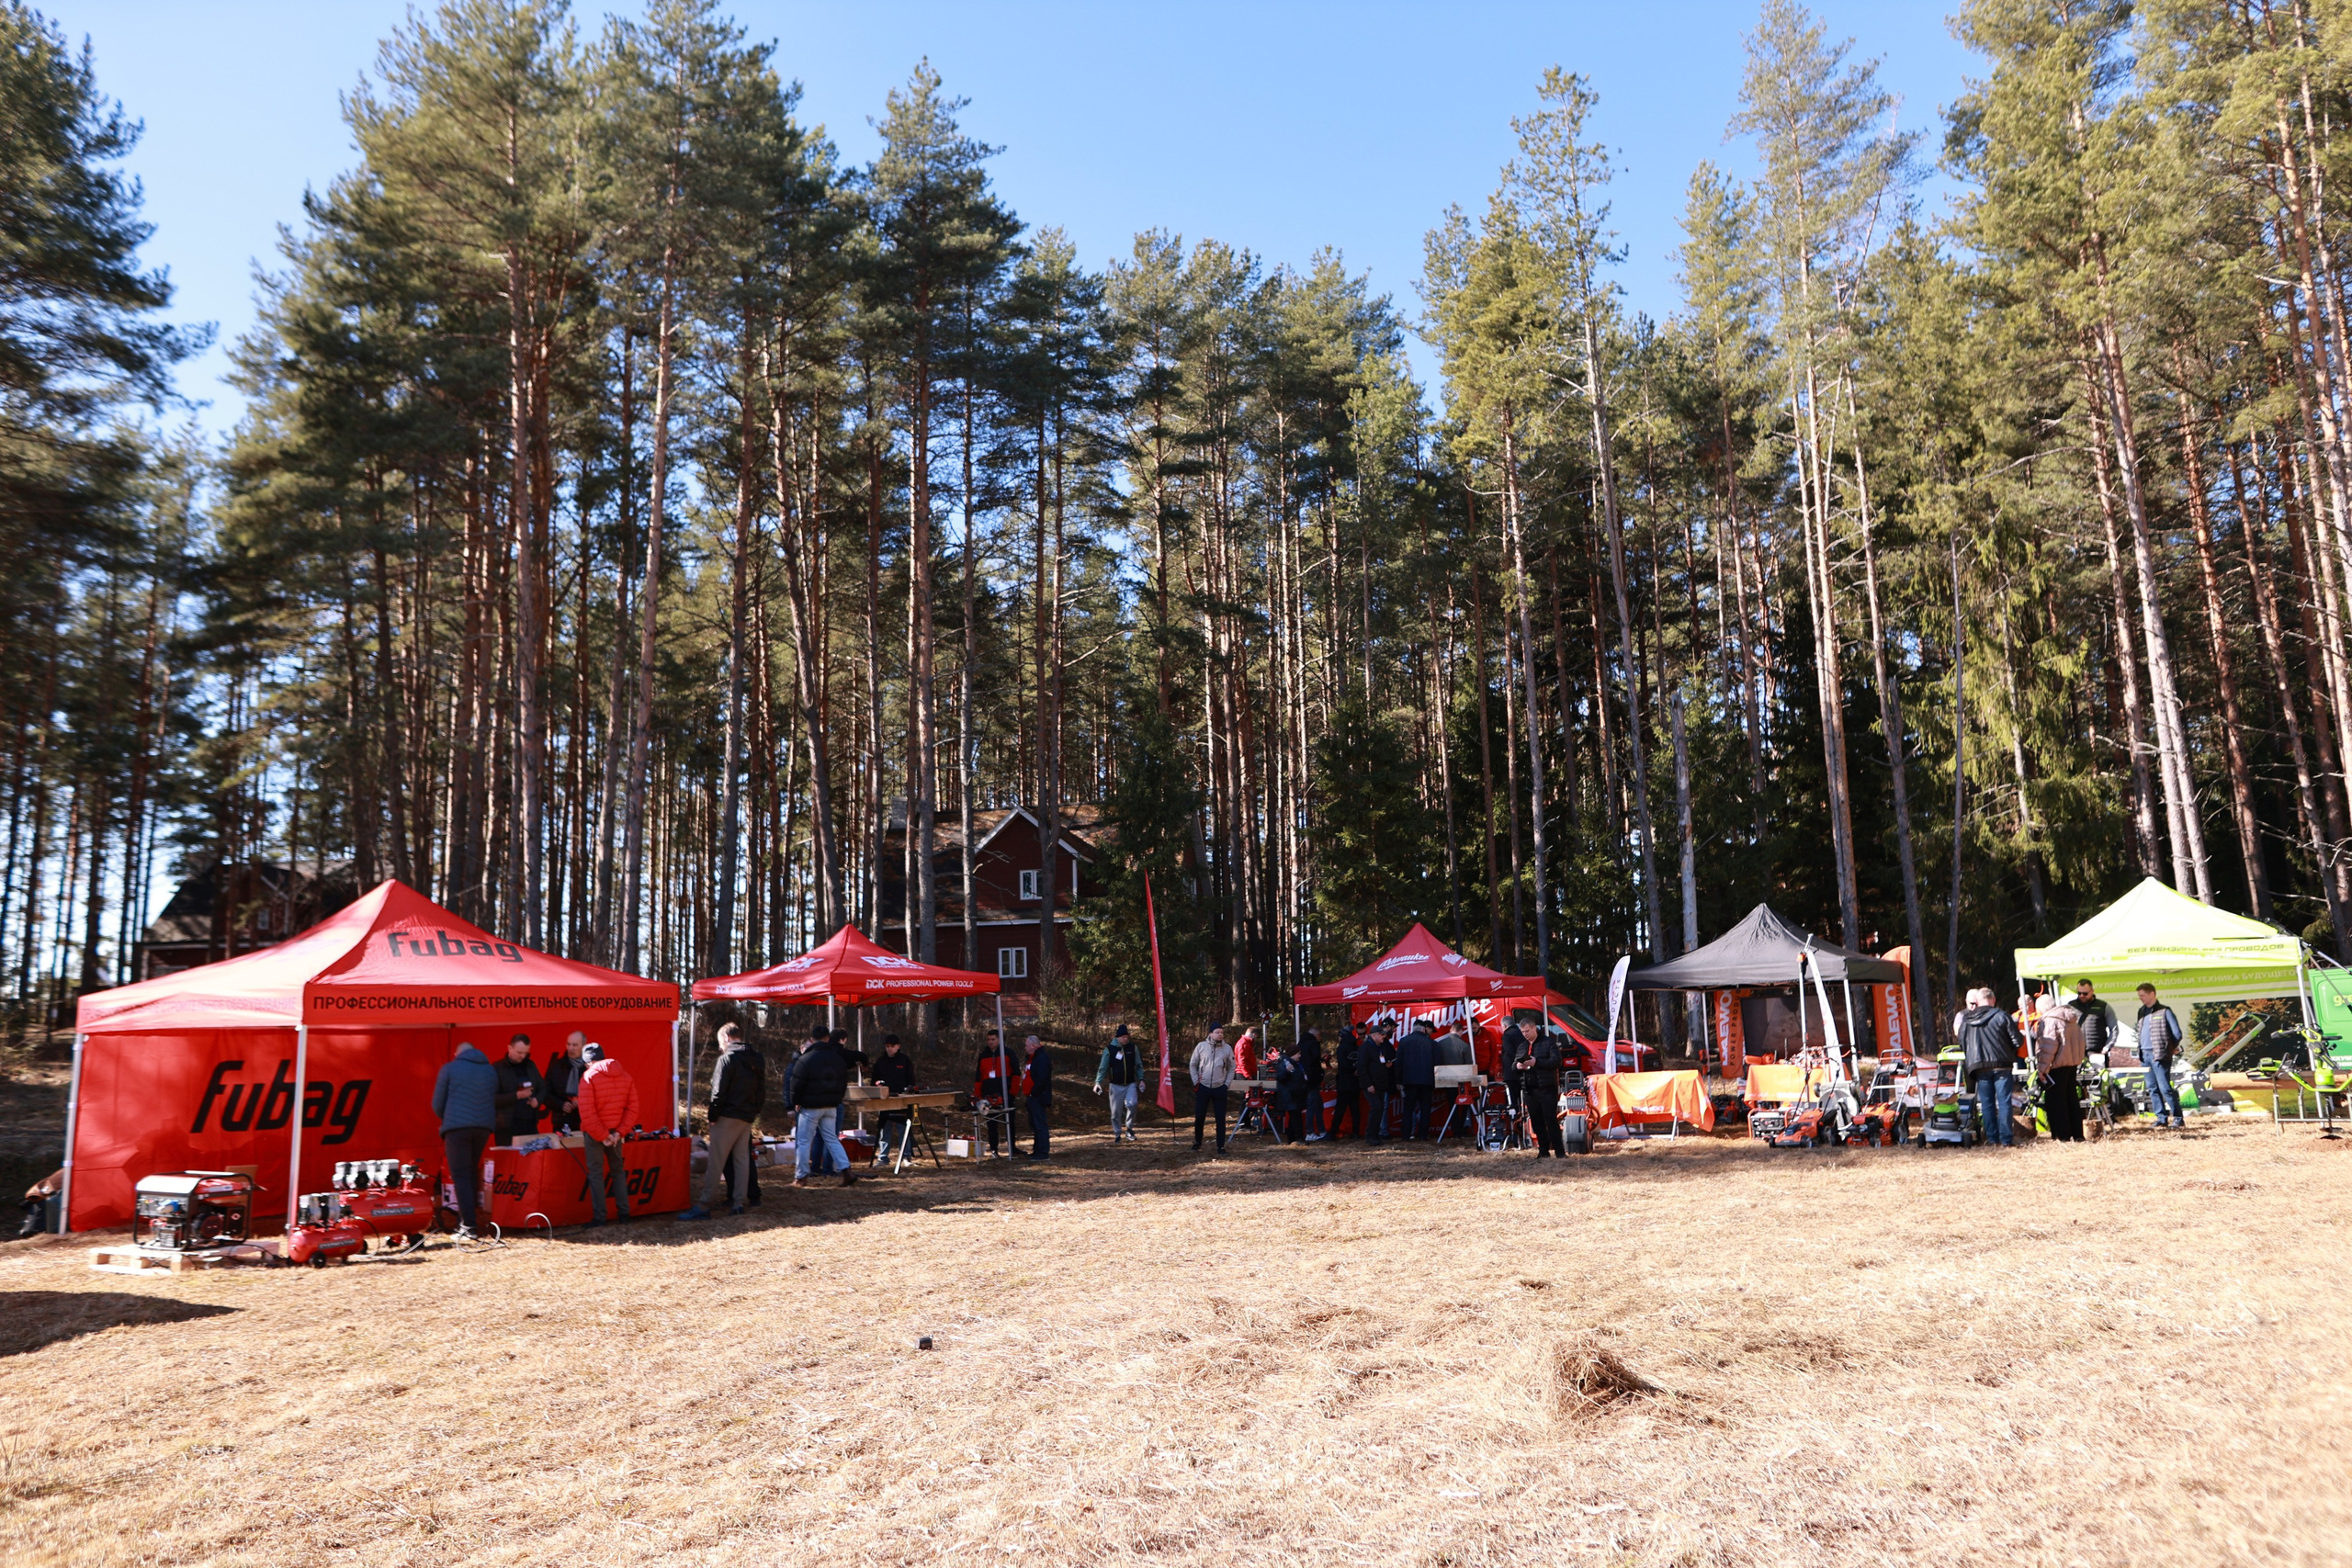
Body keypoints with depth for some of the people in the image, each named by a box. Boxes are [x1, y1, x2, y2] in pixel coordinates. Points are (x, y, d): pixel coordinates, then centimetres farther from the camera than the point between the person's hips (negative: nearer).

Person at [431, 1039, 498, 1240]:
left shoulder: (449, 1068, 5)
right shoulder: (490, 1070, 16)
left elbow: (437, 1104, 7)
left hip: (457, 1127, -4)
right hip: (484, 1127, 4)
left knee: (461, 1176, -2)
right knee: (472, 1172, 18)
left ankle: (469, 1225, -10)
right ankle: (467, 1217, 17)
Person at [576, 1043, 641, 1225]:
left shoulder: (589, 1076, -10)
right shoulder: (625, 1076, 5)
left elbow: (587, 1112, -16)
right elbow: (632, 1108, 0)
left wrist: (602, 1136, -13)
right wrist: (619, 1132, -5)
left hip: (594, 1133, -4)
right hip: (616, 1132, 4)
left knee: (595, 1172, 4)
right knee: (618, 1170, 16)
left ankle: (599, 1217, 3)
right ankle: (623, 1213, 14)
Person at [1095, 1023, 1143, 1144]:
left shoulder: (1132, 1047, 1)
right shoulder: (1109, 1049, -7)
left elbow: (1139, 1065, 10)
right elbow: (1103, 1068, -4)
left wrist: (1141, 1079, 2)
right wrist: (1098, 1082, -14)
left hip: (1131, 1084, 1)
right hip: (1115, 1085, -1)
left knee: (1132, 1104, -21)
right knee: (1116, 1111, 3)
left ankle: (1129, 1128, -2)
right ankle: (1117, 1134, 21)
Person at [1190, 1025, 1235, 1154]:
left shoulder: (1227, 1049, 1)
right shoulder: (1201, 1046, -2)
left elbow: (1231, 1068, 10)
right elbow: (1193, 1065, 7)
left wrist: (1226, 1084, 2)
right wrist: (1196, 1082, 1)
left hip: (1219, 1088, 1)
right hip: (1203, 1087, 0)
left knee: (1221, 1119, 1)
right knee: (1199, 1117, 4)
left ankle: (1221, 1147, 7)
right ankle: (1197, 1143, 24)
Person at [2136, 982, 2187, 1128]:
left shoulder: (2164, 1011, -5)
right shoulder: (2142, 1012, 15)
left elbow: (2177, 1034, -4)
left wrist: (2168, 1049, 3)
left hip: (2159, 1056, -7)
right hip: (2145, 1055, 7)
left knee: (2165, 1088, -9)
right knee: (2152, 1089, 7)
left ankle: (2178, 1119, -1)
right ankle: (2161, 1118, 12)